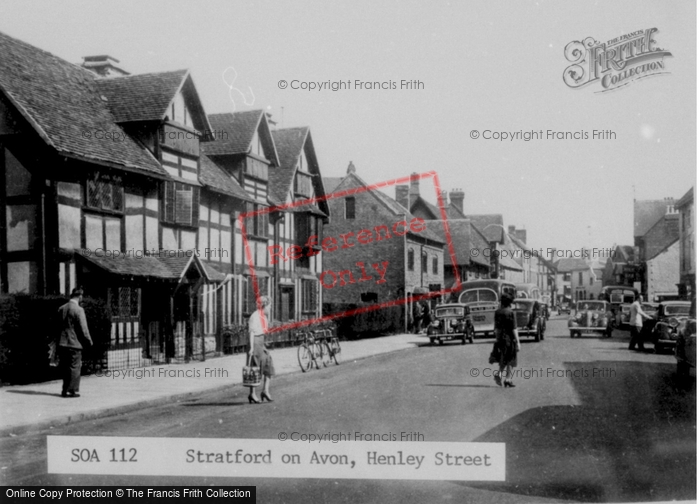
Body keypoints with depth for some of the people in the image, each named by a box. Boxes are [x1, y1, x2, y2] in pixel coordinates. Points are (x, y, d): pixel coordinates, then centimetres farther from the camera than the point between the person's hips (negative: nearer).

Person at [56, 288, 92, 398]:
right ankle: (71, 390, 2)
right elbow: (83, 328, -14)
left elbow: (58, 326, 13)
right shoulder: (78, 310, -14)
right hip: (74, 343, -7)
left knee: (64, 367, 13)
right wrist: (89, 341, -3)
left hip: (62, 342, 7)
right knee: (74, 368, 1)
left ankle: (65, 390, 18)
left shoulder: (61, 308, 7)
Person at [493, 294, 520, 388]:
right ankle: (508, 379, 3)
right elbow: (514, 328, -14)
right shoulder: (511, 313, -11)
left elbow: (496, 328, 9)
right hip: (510, 338, -5)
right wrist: (518, 341, -11)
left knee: (503, 360, 17)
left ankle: (499, 374, -2)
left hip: (501, 338, 5)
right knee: (511, 360, 6)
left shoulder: (497, 312, 5)